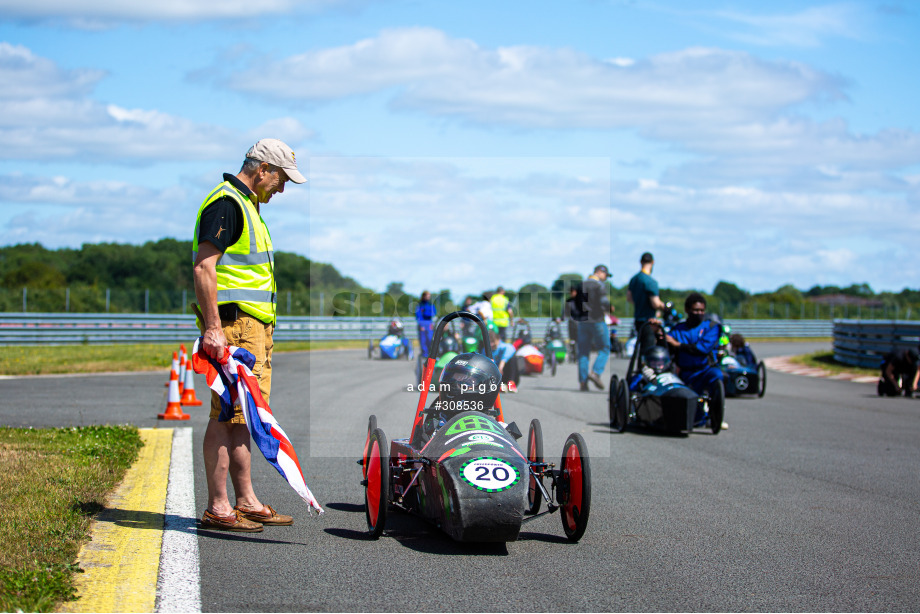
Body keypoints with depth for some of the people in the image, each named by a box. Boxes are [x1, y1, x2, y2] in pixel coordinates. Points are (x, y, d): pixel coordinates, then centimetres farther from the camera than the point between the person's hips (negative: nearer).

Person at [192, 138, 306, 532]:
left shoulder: (247, 206, 22)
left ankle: (246, 502, 17)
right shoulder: (225, 204, -11)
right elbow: (203, 267, -20)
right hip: (233, 324, -10)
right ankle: (217, 508, -7)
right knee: (227, 415, -9)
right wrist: (213, 328, -26)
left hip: (254, 325, 10)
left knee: (242, 415, 12)